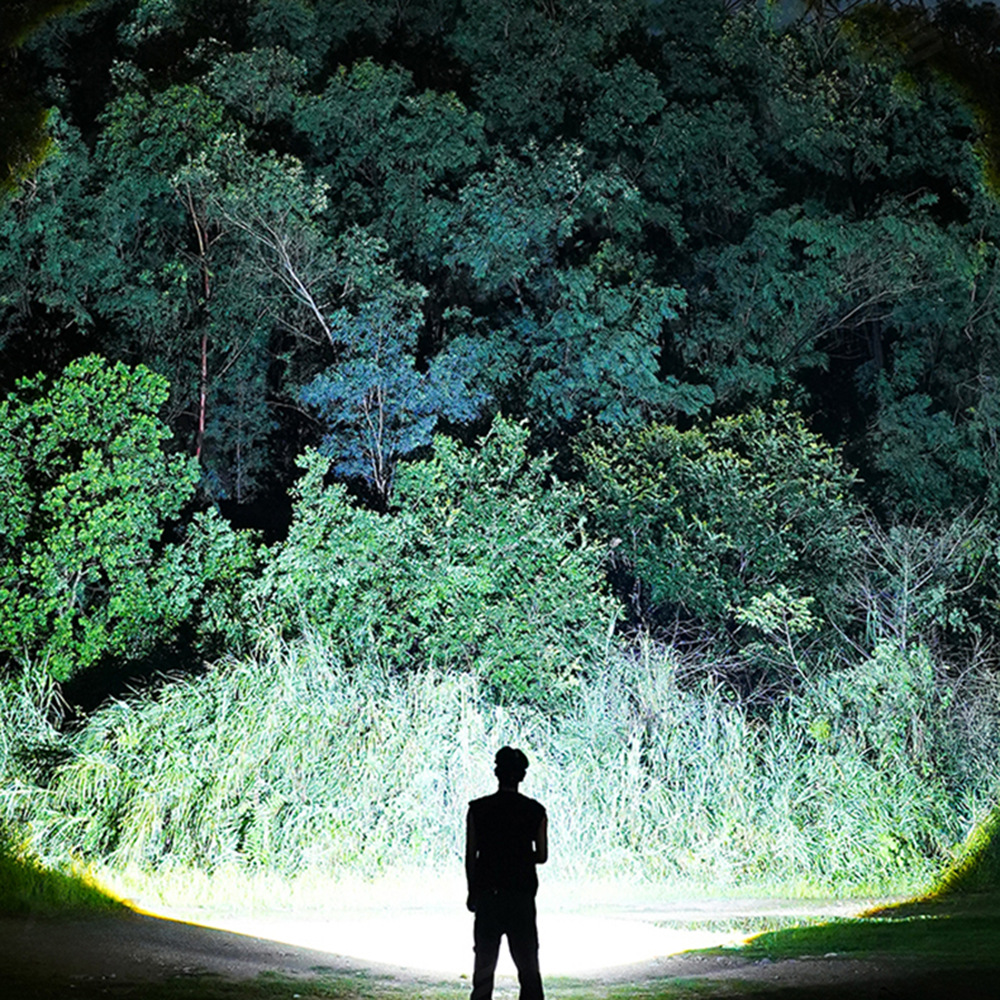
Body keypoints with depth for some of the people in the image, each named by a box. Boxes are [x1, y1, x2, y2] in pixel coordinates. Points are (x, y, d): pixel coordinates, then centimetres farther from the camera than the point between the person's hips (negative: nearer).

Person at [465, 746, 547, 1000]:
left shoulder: (478, 809, -4)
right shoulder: (535, 811, -3)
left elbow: (470, 856, -2)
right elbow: (542, 856, 1)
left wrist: (472, 893, 8)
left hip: (487, 894, 0)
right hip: (522, 895, 0)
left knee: (484, 962, 7)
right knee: (527, 962, 8)